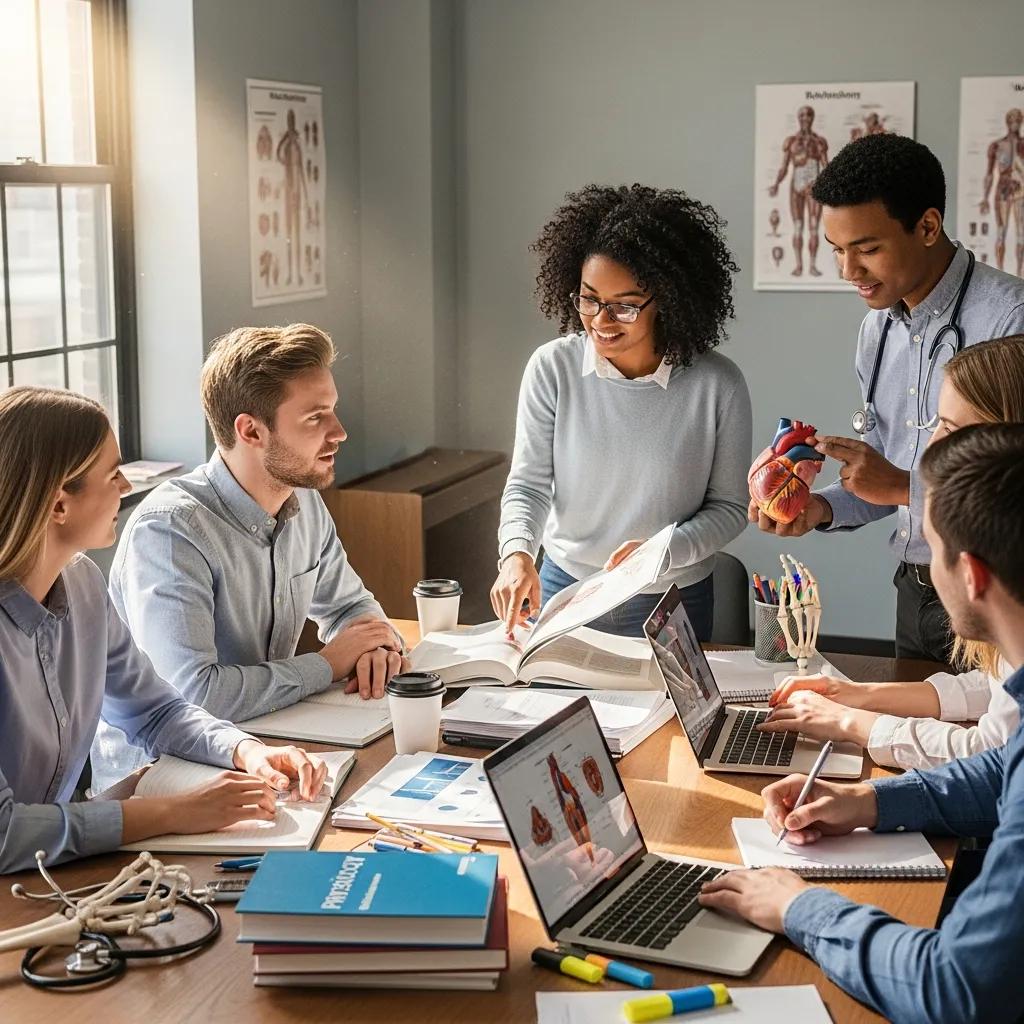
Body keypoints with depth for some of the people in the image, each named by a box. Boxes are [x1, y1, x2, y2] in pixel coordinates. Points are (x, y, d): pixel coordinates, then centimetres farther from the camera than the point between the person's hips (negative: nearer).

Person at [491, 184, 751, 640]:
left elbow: (728, 507, -7)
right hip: (563, 590, 1)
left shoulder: (718, 385, -16)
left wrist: (663, 551, -24)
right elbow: (528, 483, -7)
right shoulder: (551, 368, -12)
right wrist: (516, 552, -26)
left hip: (673, 604, -1)